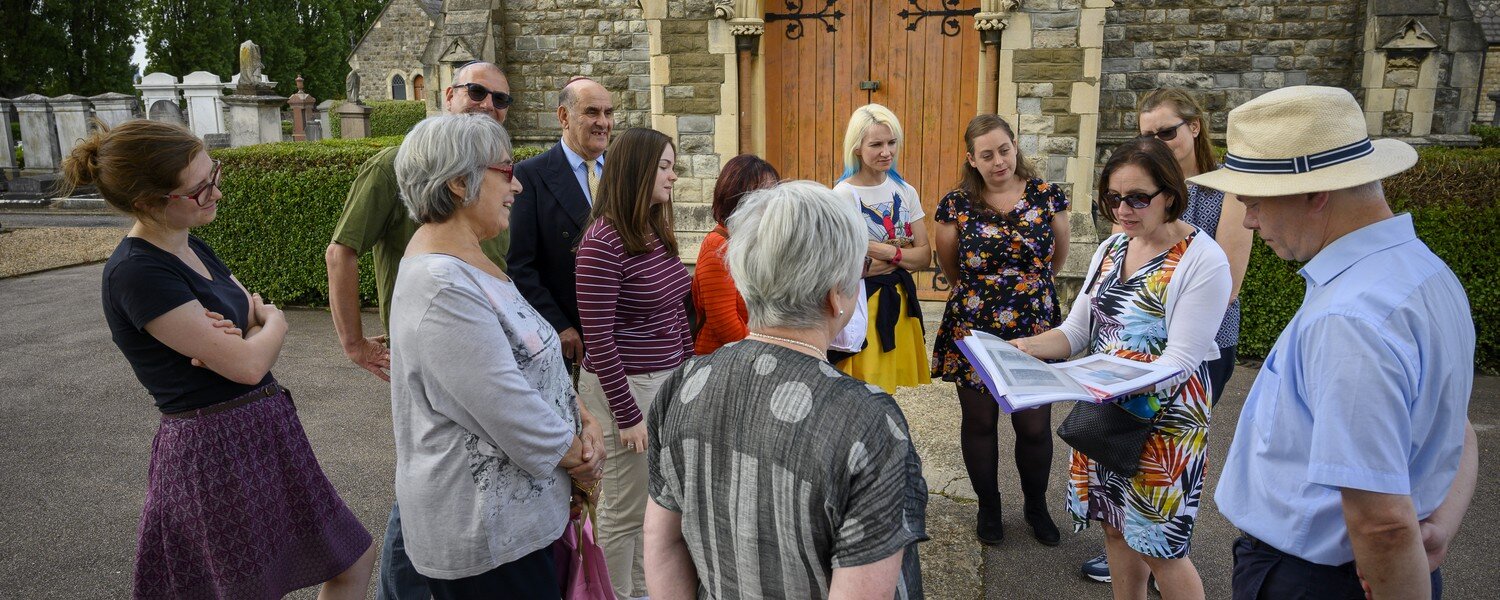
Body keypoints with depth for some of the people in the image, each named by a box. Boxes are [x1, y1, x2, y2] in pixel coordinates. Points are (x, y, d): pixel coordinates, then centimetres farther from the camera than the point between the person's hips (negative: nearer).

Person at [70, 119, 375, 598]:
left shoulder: (192, 249, 8)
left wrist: (235, 336, -13)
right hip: (217, 448, -8)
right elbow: (247, 365, -22)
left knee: (354, 562, 14)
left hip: (264, 432, 9)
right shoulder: (137, 273, -20)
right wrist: (271, 322, 0)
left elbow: (261, 316, 10)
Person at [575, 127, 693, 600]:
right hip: (626, 386, -8)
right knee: (624, 510, 7)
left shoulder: (657, 232, 7)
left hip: (668, 381, 8)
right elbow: (597, 338, -18)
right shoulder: (603, 241, -18)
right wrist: (627, 415, -16)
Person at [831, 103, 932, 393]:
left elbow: (925, 256, 4)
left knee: (889, 385, 10)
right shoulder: (844, 195, -12)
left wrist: (888, 253, -14)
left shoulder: (905, 191, 6)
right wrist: (903, 255, -9)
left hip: (900, 302, 6)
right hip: (862, 304, -5)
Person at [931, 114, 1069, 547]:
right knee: (979, 422, 11)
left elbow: (1057, 260, 12)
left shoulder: (1047, 196, -2)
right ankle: (988, 508, 33)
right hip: (973, 331, 0)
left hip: (1035, 331, 1)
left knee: (1035, 426, 7)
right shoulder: (956, 205, -5)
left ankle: (1037, 507, 33)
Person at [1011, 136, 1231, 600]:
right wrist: (1030, 347, -10)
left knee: (1157, 545, 3)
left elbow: (1179, 361, -20)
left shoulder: (1203, 259, -15)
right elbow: (1077, 330, 8)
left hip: (1165, 416, -6)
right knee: (1115, 526, 17)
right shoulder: (1111, 249, 6)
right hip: (1105, 411, 7)